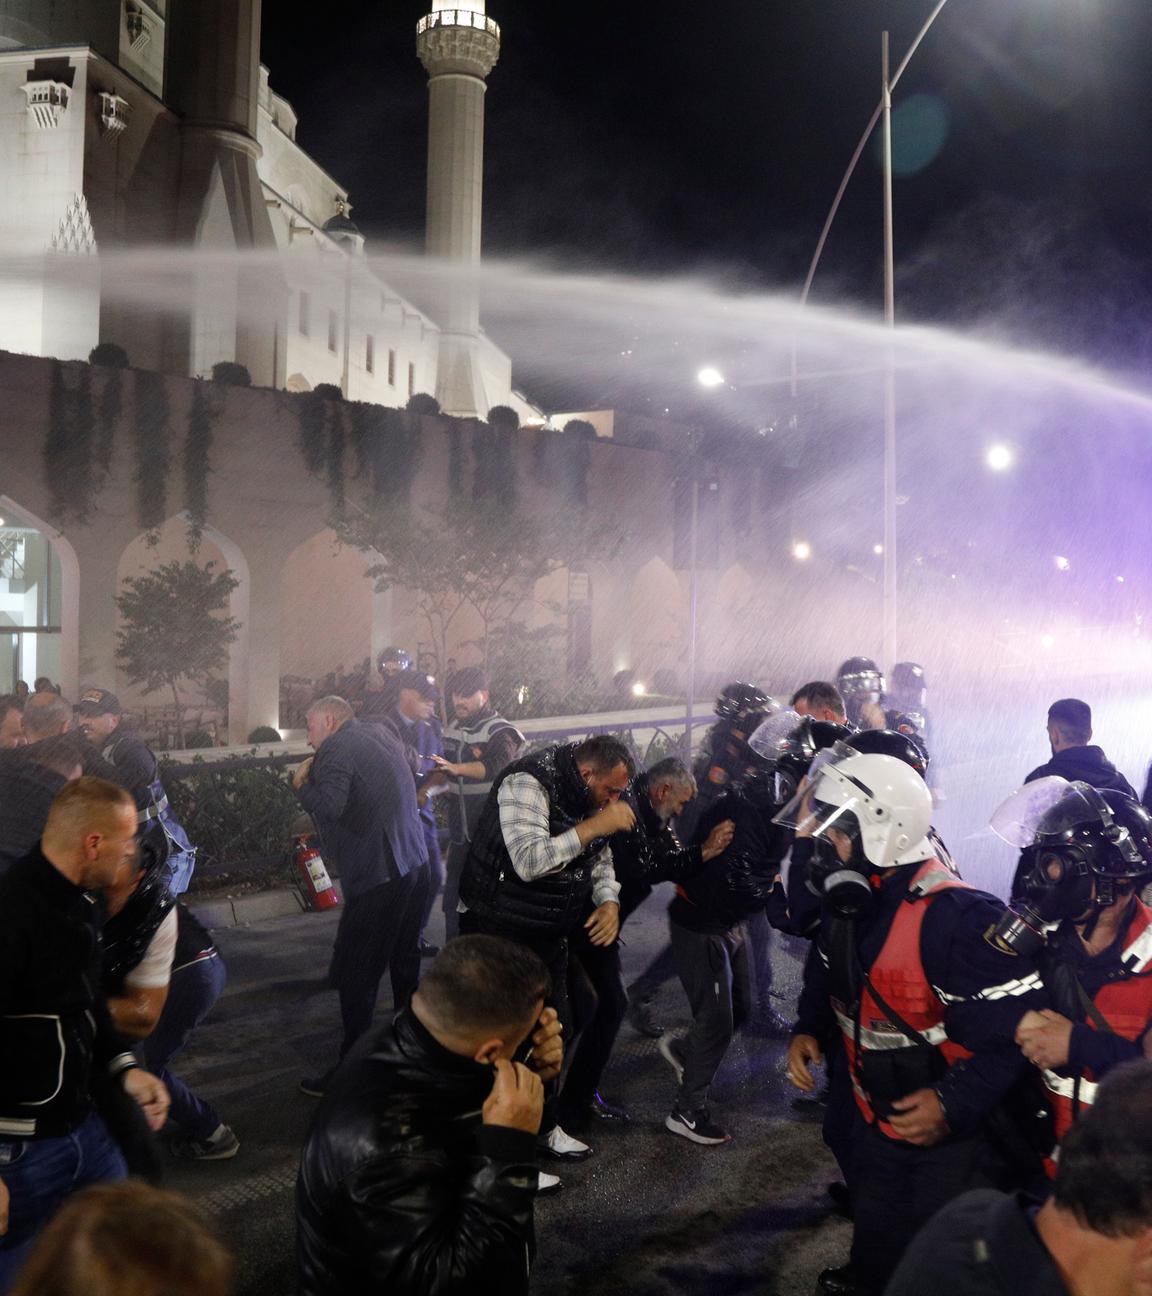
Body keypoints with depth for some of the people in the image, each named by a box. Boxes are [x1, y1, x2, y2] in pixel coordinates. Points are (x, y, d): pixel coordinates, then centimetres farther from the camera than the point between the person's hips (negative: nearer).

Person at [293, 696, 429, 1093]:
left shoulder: (335, 750, -11)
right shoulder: (379, 734, 14)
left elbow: (330, 806, -26)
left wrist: (302, 784, -6)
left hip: (377, 875, -9)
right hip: (414, 863, 9)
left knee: (355, 975, -1)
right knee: (404, 961, 21)